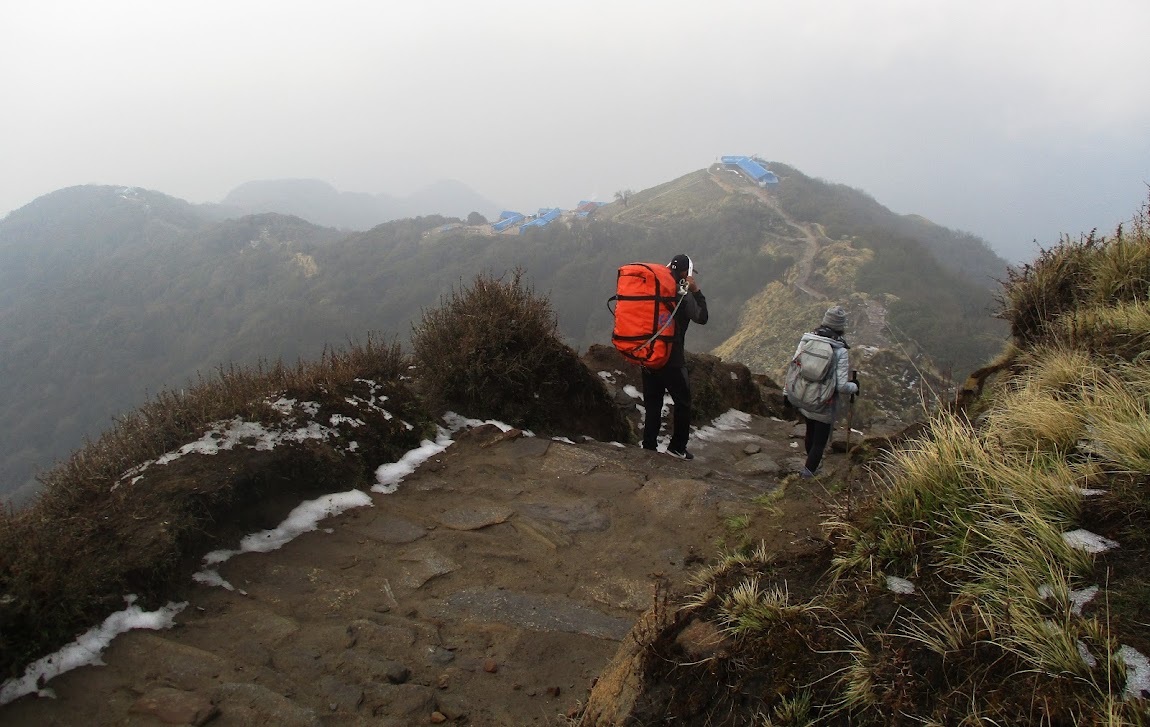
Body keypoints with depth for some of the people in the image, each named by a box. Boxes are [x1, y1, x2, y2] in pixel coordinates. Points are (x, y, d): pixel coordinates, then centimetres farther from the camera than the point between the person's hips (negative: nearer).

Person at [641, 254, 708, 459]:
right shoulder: (683, 295, -12)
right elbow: (701, 318, -6)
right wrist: (697, 292, -3)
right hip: (672, 359, -6)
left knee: (652, 403, 13)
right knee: (683, 403, 9)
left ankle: (649, 445, 14)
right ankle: (677, 447, 10)